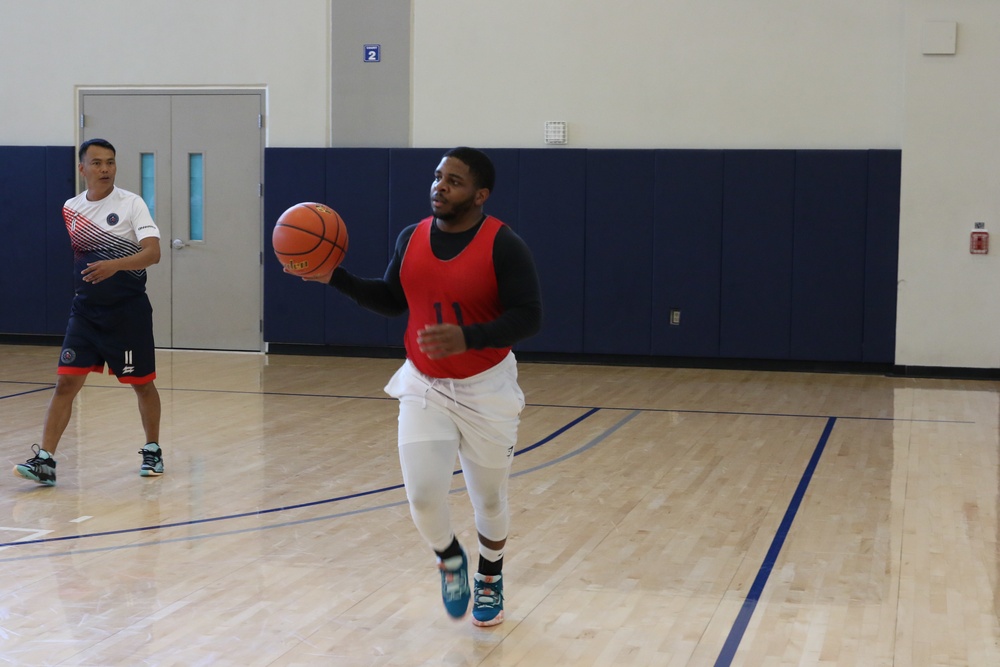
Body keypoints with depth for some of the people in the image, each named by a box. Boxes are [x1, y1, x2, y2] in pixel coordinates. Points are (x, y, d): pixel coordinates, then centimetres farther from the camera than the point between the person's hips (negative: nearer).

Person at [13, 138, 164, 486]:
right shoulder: (70, 208, 6)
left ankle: (152, 451, 28)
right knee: (66, 382, -6)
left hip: (128, 310, -3)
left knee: (142, 384, 9)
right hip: (86, 310, 3)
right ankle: (44, 461, -7)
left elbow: (153, 252, -21)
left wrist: (115, 265, -34)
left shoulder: (131, 204, -9)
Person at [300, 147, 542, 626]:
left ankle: (490, 578, 41)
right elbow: (393, 301, 12)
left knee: (489, 498, 12)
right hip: (423, 386, 3)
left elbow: (527, 318, -20)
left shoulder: (503, 245, -17)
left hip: (485, 389, -3)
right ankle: (450, 562, 23)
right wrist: (336, 277, -1)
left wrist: (468, 338, -35)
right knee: (422, 494, -10)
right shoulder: (411, 239, -1)